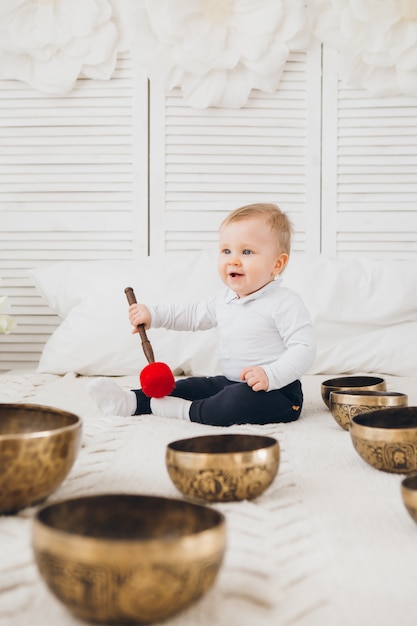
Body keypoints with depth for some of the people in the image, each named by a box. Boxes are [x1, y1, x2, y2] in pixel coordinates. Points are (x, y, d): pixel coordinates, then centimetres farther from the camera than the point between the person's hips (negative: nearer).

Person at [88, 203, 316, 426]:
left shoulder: (284, 303, -17)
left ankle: (186, 411, -19)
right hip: (231, 383, 9)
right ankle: (131, 401, 4)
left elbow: (304, 347, -22)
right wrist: (153, 315, 16)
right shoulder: (224, 299, 9)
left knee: (242, 399, -35)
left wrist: (271, 375, -34)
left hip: (277, 391, -8)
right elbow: (194, 314, 25)